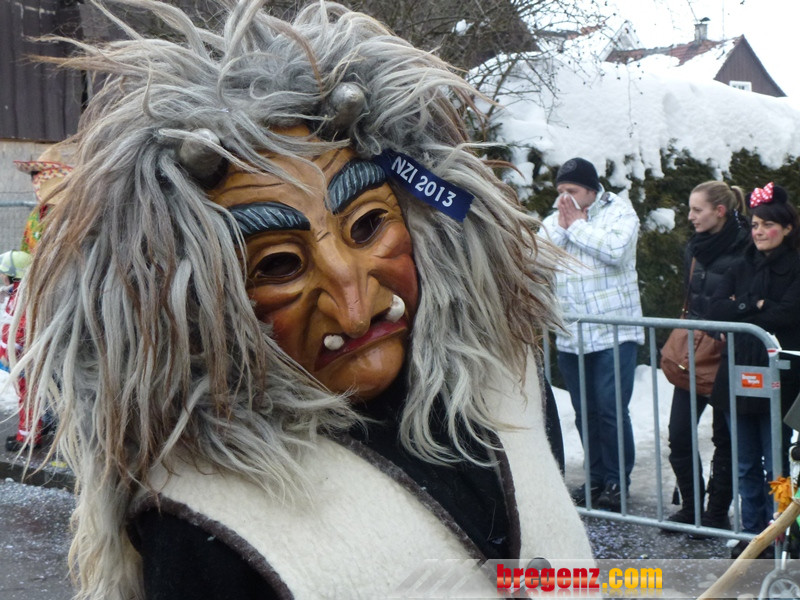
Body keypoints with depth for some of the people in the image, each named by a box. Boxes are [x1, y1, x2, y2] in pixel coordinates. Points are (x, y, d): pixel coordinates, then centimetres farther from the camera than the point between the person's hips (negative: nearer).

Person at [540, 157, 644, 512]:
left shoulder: (619, 212, 1)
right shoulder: (552, 222, 14)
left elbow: (615, 250, -18)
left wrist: (577, 224, -8)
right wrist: (561, 226, -5)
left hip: (614, 332, -4)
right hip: (569, 336, 5)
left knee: (611, 409, -7)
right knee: (584, 412, 9)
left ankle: (617, 481, 7)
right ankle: (596, 477, 22)